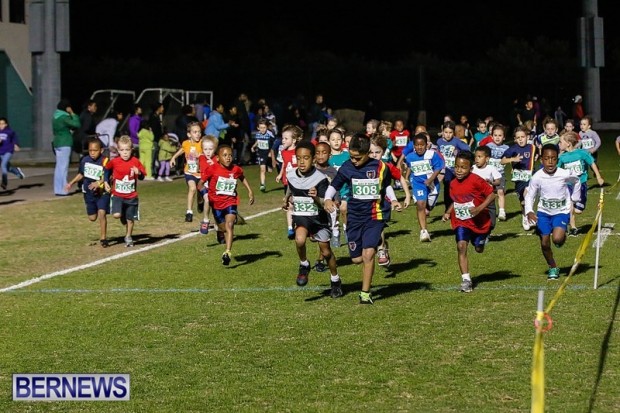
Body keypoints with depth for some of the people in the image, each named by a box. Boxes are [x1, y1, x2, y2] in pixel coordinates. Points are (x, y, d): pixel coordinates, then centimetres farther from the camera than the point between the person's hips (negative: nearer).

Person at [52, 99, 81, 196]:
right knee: (63, 167, -8)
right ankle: (62, 190, -9)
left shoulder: (56, 116, 13)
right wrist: (73, 114, -10)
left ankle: (58, 189, 15)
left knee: (59, 167, 12)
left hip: (58, 143, 10)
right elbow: (76, 124, -21)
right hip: (64, 144, -10)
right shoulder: (64, 117, -16)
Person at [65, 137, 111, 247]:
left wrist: (98, 183, -41)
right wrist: (72, 183, 13)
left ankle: (103, 238, -7)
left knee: (102, 213, -18)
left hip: (102, 193, -5)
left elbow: (105, 179, -24)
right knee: (92, 218, 12)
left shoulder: (105, 161, -17)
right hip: (89, 193, 5)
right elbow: (81, 174, 17)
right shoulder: (85, 160, 0)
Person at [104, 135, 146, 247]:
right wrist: (106, 182, 9)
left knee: (130, 219, 7)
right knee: (117, 215, -18)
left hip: (132, 196, 0)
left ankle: (128, 237, 29)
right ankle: (124, 220, 19)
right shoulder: (114, 162, -7)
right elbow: (106, 170, 14)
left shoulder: (135, 161, -7)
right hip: (117, 195, 0)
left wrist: (138, 173, -20)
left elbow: (142, 176, 1)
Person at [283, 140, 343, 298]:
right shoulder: (291, 175, -8)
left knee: (326, 252, 8)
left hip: (318, 218, -2)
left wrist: (316, 198, -42)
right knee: (300, 240, -29)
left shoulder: (320, 179, -21)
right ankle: (304, 265, -1)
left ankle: (335, 281, 33)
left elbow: (325, 205, -25)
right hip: (300, 217, 2)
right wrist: (287, 199, 13)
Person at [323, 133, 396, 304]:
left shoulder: (380, 168, -5)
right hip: (354, 217, 2)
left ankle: (365, 294, -5)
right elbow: (334, 186, 5)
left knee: (368, 254, -17)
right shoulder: (347, 168, -4)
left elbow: (387, 187, 14)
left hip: (374, 217, -2)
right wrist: (328, 199, -14)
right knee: (357, 258, 5)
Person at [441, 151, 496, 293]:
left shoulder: (476, 181, -22)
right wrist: (448, 213, -1)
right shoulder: (453, 183, -3)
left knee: (479, 249, 17)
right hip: (461, 222, 3)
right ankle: (466, 280, -16)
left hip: (479, 221, -3)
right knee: (461, 246, -18)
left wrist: (479, 208, -28)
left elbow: (492, 195, -18)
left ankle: (484, 236, 56)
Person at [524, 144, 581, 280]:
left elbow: (576, 181, 6)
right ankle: (553, 268, 26)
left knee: (557, 239, -24)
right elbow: (529, 196, -7)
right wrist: (529, 212, -23)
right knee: (545, 243, 1)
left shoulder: (565, 175, -18)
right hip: (543, 212, 2)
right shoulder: (537, 177, -16)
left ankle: (563, 236, 15)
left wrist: (575, 198, 10)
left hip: (562, 211, -2)